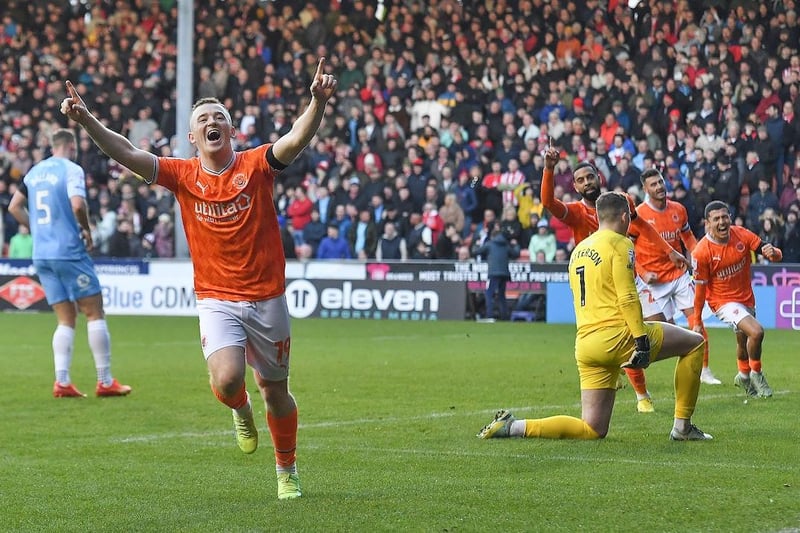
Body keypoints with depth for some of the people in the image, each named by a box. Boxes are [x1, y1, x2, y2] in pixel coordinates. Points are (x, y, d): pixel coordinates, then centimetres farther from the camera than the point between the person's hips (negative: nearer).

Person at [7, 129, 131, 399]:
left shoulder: (35, 172, 14)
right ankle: (105, 382, 0)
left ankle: (62, 382, -1)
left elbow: (14, 207, 17)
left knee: (66, 319, 10)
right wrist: (87, 231, -7)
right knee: (94, 312, 1)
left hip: (41, 255, 7)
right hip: (69, 251, -7)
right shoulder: (71, 169, -8)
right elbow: (77, 204, -23)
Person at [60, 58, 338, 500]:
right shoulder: (183, 174, 0)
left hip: (266, 298, 0)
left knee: (275, 388, 10)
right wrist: (86, 121, -24)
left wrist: (318, 102, -40)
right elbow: (128, 155, -9)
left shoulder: (256, 165, -4)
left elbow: (297, 138, -21)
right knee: (226, 380, -22)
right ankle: (241, 411, 16)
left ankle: (286, 469, 33)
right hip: (216, 300, 0)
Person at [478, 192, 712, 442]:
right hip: (615, 336, -8)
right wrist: (642, 340, -14)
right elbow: (627, 297, -12)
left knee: (592, 429, 9)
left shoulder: (578, 250, 22)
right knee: (694, 343, 9)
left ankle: (513, 427, -4)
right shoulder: (619, 244, -2)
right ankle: (682, 427, 6)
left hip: (584, 347, 8)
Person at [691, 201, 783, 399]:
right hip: (723, 301, -5)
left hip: (747, 298, 5)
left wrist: (773, 253, -35)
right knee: (756, 332, -24)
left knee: (744, 342, 22)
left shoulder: (742, 235, -12)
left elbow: (769, 252, -9)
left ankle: (744, 376, 51)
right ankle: (756, 373, 0)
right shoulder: (701, 252, -22)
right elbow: (700, 288, -13)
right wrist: (697, 321, -7)